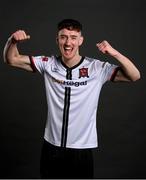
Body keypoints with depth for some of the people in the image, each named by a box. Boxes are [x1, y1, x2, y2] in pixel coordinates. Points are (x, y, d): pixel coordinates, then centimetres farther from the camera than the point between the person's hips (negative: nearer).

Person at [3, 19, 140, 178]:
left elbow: (134, 76, -14)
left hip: (82, 149, -2)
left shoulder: (97, 68, -10)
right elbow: (11, 59, 0)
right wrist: (13, 40, -22)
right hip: (52, 146, 2)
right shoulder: (48, 64, -4)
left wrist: (114, 53, -31)